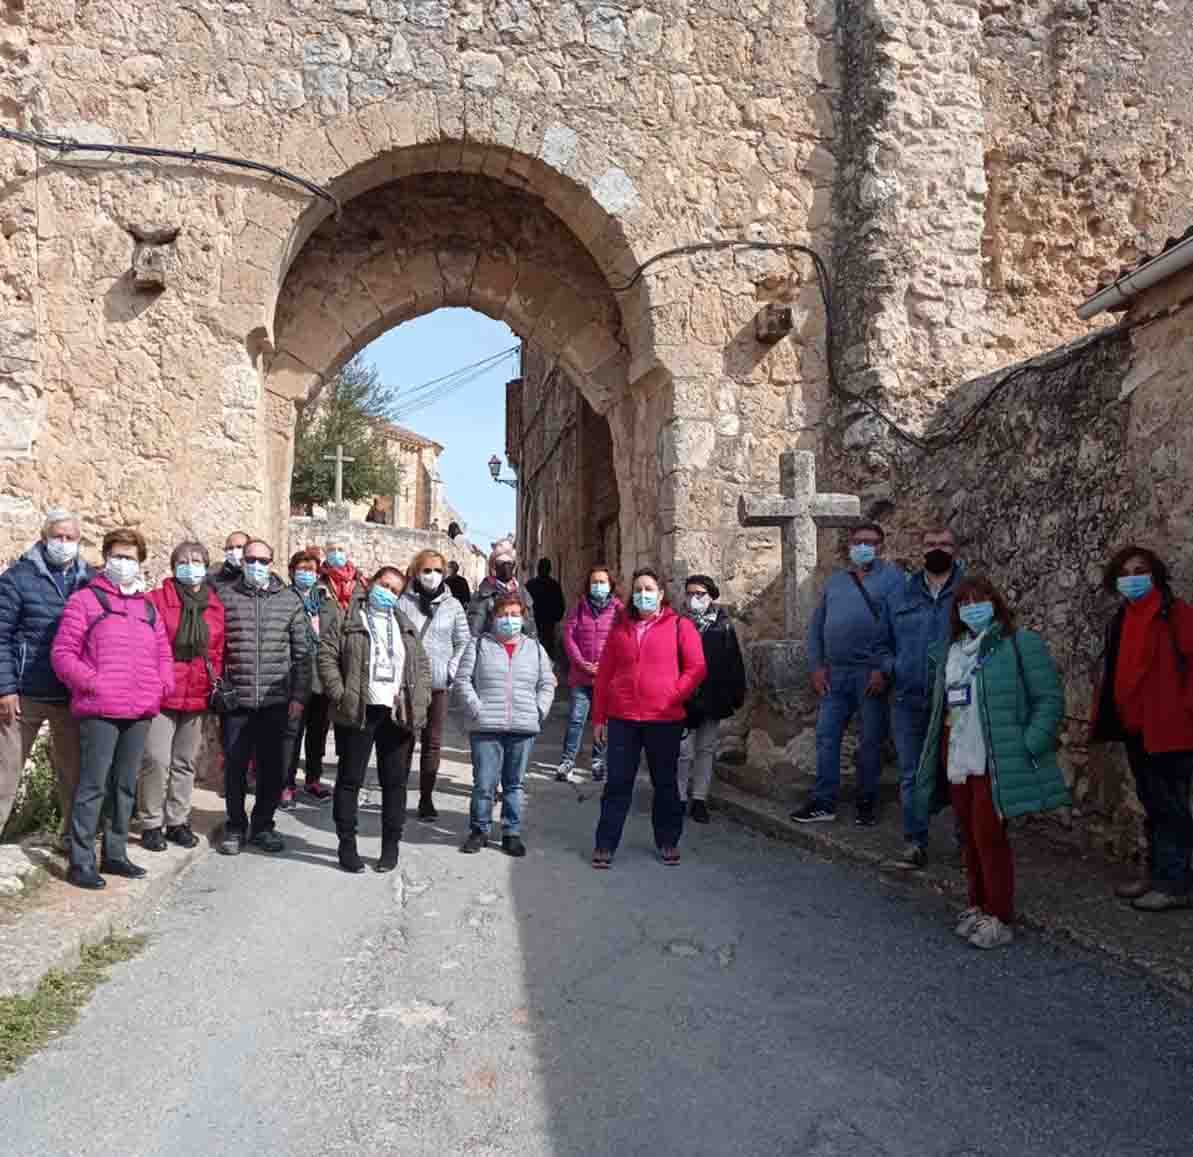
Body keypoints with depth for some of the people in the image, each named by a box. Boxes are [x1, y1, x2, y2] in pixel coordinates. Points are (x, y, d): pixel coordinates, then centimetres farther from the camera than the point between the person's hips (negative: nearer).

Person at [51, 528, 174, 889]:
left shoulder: (148, 608, 18)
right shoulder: (85, 600, 1)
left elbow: (164, 653, 21)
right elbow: (62, 653, -4)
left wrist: (163, 686, 6)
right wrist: (91, 683, -13)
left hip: (140, 713, 6)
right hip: (99, 711, -5)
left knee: (126, 786, 12)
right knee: (93, 786, -4)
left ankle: (115, 854, 22)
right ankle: (81, 862, 5)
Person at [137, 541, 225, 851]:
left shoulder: (216, 605, 8)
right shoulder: (157, 600, -4)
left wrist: (215, 683, 6)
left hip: (197, 698, 4)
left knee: (185, 763, 14)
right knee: (157, 760, -8)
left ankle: (177, 821, 26)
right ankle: (151, 824, 9)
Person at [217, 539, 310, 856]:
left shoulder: (290, 599, 4)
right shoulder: (225, 597, 3)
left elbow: (301, 652, 4)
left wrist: (298, 695, 0)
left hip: (276, 701, 1)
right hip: (235, 699, 0)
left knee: (272, 769, 8)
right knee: (235, 767, 8)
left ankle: (263, 825, 24)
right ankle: (235, 827, 24)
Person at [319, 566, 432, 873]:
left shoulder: (406, 627, 17)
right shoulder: (345, 620, 4)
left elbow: (422, 665, 15)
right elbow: (327, 656, -4)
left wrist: (419, 701, 2)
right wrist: (340, 696, -13)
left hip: (398, 714, 3)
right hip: (358, 711, -3)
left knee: (395, 782, 8)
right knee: (350, 779, 4)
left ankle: (391, 844, 18)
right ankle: (347, 844, 15)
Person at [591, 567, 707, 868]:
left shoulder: (680, 626, 1)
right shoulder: (620, 628, 10)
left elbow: (696, 668, -4)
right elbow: (604, 674, 10)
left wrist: (673, 697, -11)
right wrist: (599, 717, 6)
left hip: (665, 720, -2)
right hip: (622, 719, 2)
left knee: (665, 783, 12)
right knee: (617, 783, 5)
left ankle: (668, 842, 26)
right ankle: (605, 844, 13)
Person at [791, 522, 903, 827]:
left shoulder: (892, 578, 0)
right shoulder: (834, 582, 15)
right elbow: (816, 626, 15)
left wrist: (884, 669, -15)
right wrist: (816, 666, 4)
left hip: (871, 673, -4)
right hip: (835, 674, 4)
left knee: (870, 741, 5)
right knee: (826, 736, 3)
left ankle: (866, 802, 19)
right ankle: (823, 802, 11)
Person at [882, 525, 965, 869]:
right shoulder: (901, 595, 10)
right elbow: (886, 642, 19)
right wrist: (890, 667, 2)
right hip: (909, 699, 3)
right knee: (911, 774, 7)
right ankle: (915, 844, 16)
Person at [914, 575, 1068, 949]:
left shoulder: (1021, 644, -7)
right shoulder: (950, 652, 14)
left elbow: (1049, 699, -10)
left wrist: (1026, 748, -16)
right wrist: (936, 756, 18)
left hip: (995, 762, -6)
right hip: (957, 760, 6)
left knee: (989, 835, -4)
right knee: (971, 835, 14)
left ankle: (999, 919, 9)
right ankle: (978, 905, 28)